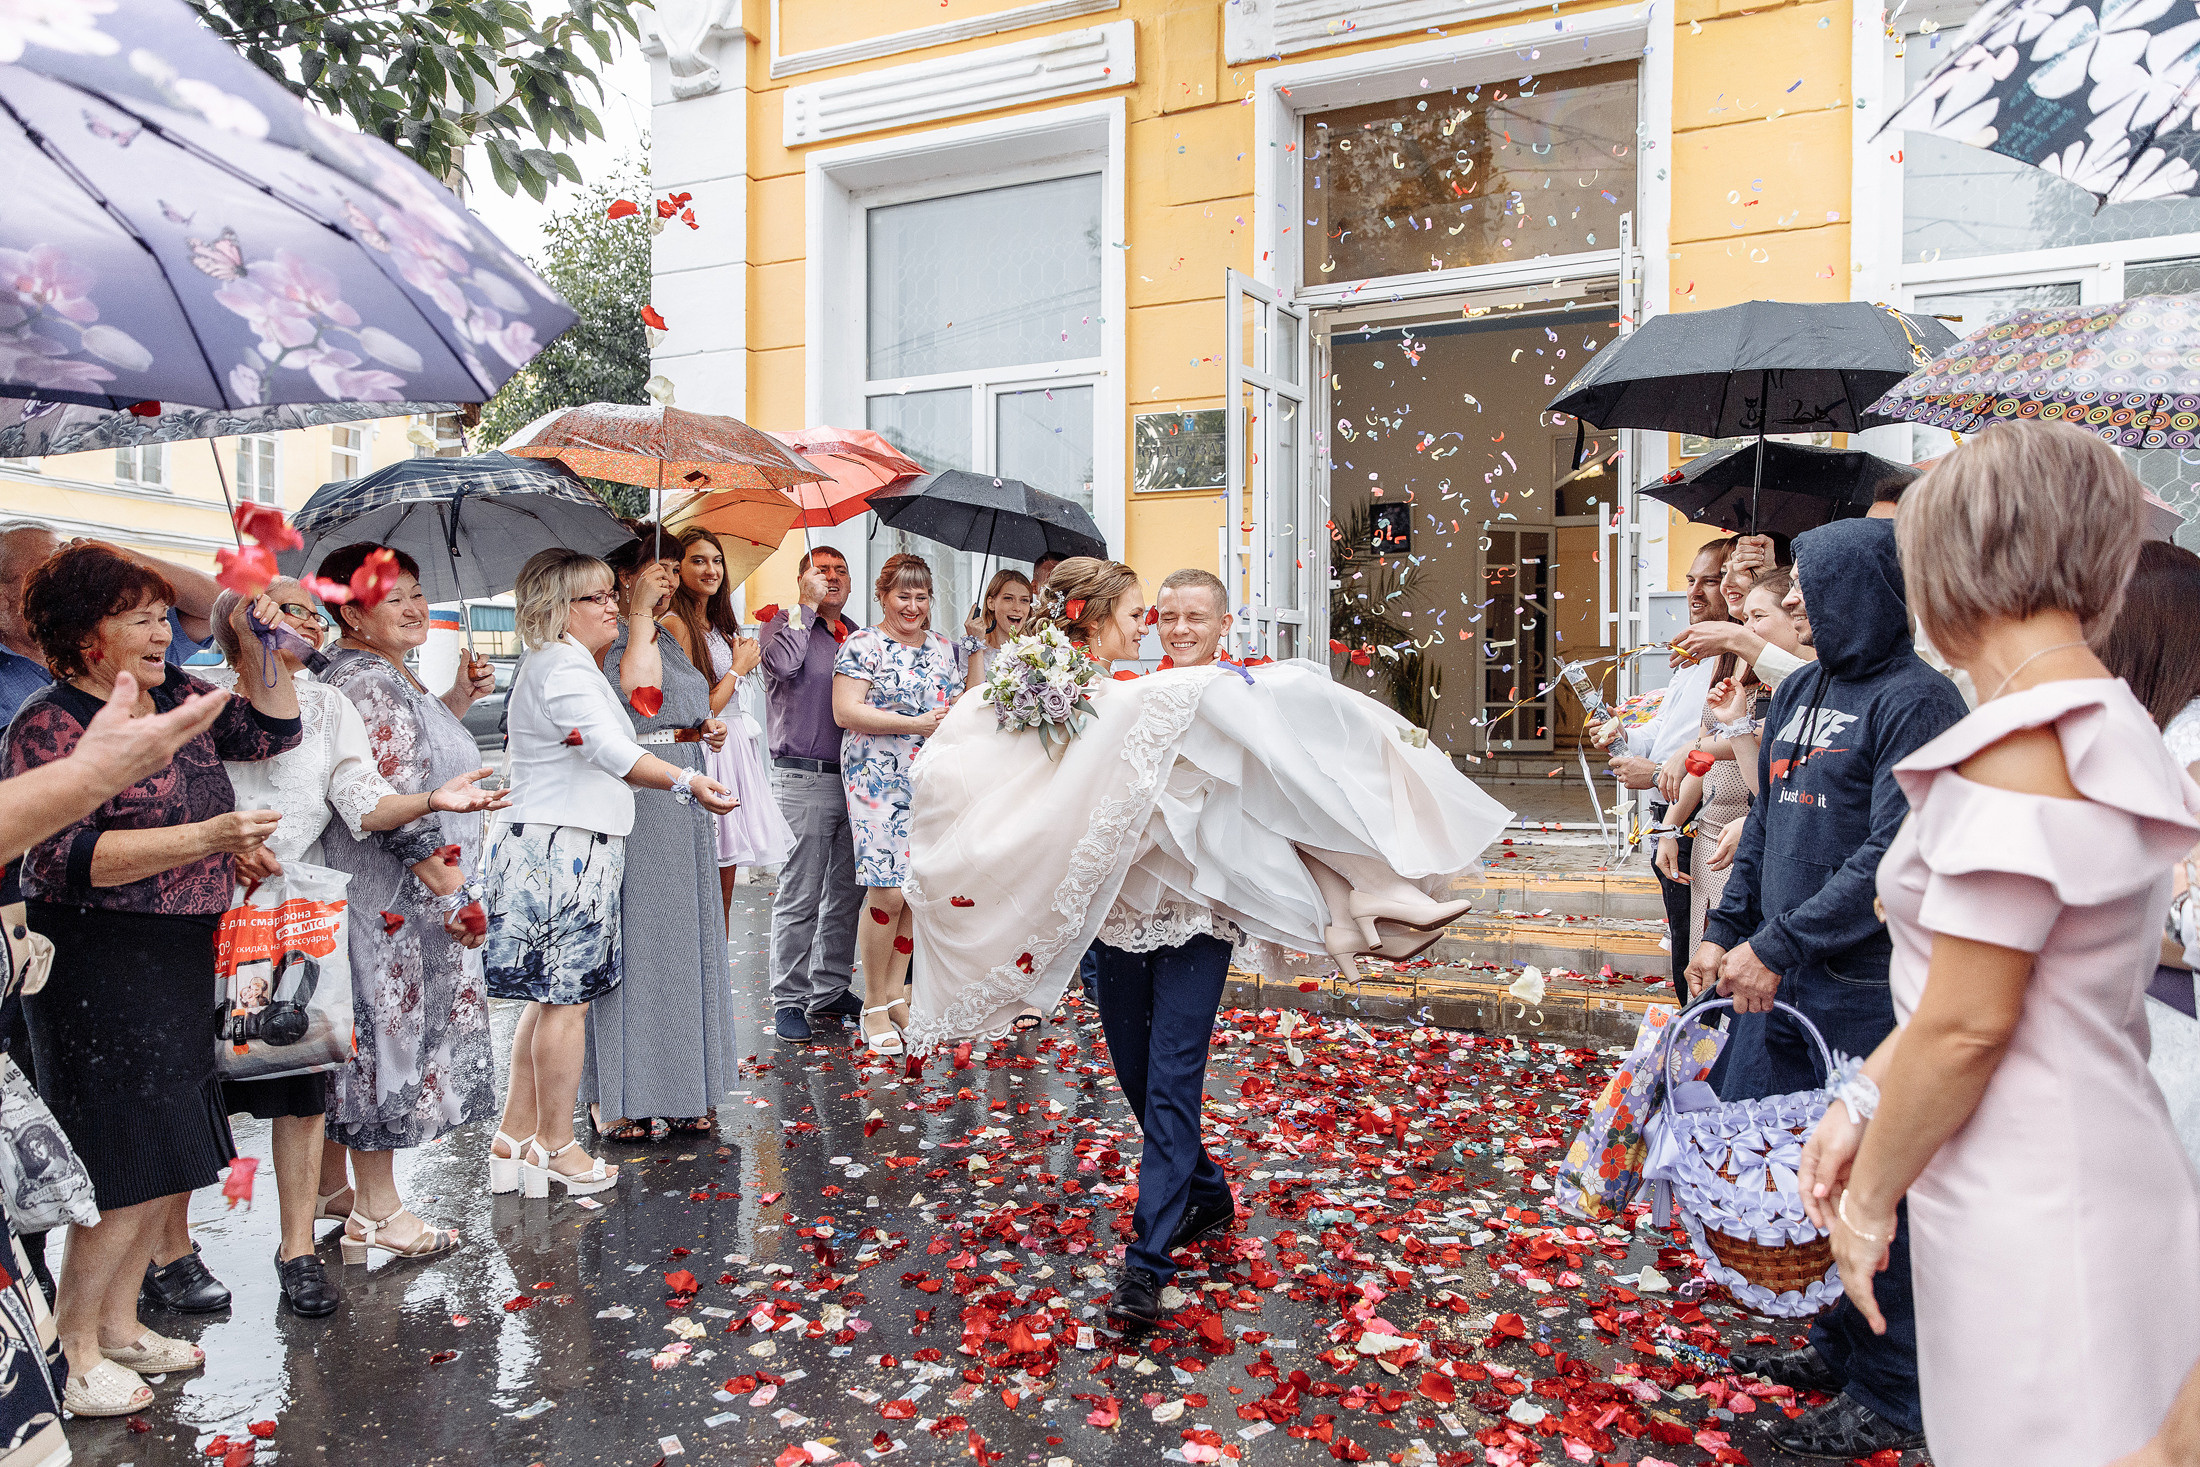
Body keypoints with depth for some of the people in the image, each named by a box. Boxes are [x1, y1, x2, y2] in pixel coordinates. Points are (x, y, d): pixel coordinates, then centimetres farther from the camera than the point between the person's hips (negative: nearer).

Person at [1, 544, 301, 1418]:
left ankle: (119, 1325, 29)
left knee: (172, 1161, 13)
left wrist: (263, 648, 4)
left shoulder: (174, 694, 9)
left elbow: (269, 732, 16)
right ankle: (72, 1353, 14)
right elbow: (72, 858, -20)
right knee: (129, 1169, -4)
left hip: (180, 957, 8)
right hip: (99, 964, -8)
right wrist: (207, 837, -29)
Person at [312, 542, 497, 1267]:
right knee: (388, 1032, -1)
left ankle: (331, 1186, 32)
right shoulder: (369, 684, -19)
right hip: (395, 901, -11)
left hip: (381, 897, 11)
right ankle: (377, 1213, 11)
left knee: (362, 1031, 18)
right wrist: (450, 890, -20)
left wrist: (455, 701, 12)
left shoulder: (384, 677, 13)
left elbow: (412, 751, 25)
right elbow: (395, 802, -24)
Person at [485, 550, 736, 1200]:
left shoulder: (559, 664, 21)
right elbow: (615, 752, -21)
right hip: (565, 849, -11)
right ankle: (558, 1147, 8)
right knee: (565, 1001, -2)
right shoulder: (564, 668, -13)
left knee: (550, 999, 14)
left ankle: (515, 1138, 21)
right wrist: (689, 781, -17)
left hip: (549, 849, 11)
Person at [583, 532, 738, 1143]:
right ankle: (619, 1098, 6)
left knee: (685, 937, 10)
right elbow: (639, 693, -23)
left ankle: (680, 1090, 20)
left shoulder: (667, 637, 19)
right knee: (633, 936, -4)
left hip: (684, 798, 8)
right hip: (634, 805, -8)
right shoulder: (609, 634, -6)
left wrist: (709, 731, 9)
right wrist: (640, 614, -17)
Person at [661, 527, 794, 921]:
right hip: (707, 757, -9)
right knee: (709, 895, -5)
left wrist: (745, 659, 6)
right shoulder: (677, 625, -12)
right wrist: (739, 667, -6)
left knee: (723, 891, 11)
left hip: (734, 752, 9)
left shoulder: (717, 624, 15)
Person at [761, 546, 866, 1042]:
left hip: (853, 777, 6)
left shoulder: (856, 635, 18)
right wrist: (807, 606, -11)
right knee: (799, 897, -3)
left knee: (846, 893, 10)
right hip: (804, 781, -6)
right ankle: (788, 1001, 6)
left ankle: (831, 991, 21)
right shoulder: (784, 624, 1)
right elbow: (783, 663, -22)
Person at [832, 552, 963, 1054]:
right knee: (888, 893, -9)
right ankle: (873, 1005, 5)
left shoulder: (943, 648, 15)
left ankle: (894, 995, 19)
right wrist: (917, 723, -16)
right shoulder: (863, 645, -3)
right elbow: (846, 712, -12)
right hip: (878, 781, -6)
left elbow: (957, 705, 25)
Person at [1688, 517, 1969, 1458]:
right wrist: (1725, 930, 8)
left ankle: (1886, 1398, 20)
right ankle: (1835, 1345, 33)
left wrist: (1778, 946, -21)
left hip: (1865, 990, -8)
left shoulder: (1915, 700, -12)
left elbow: (1893, 856, -20)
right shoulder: (1800, 691, 13)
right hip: (1781, 977, 8)